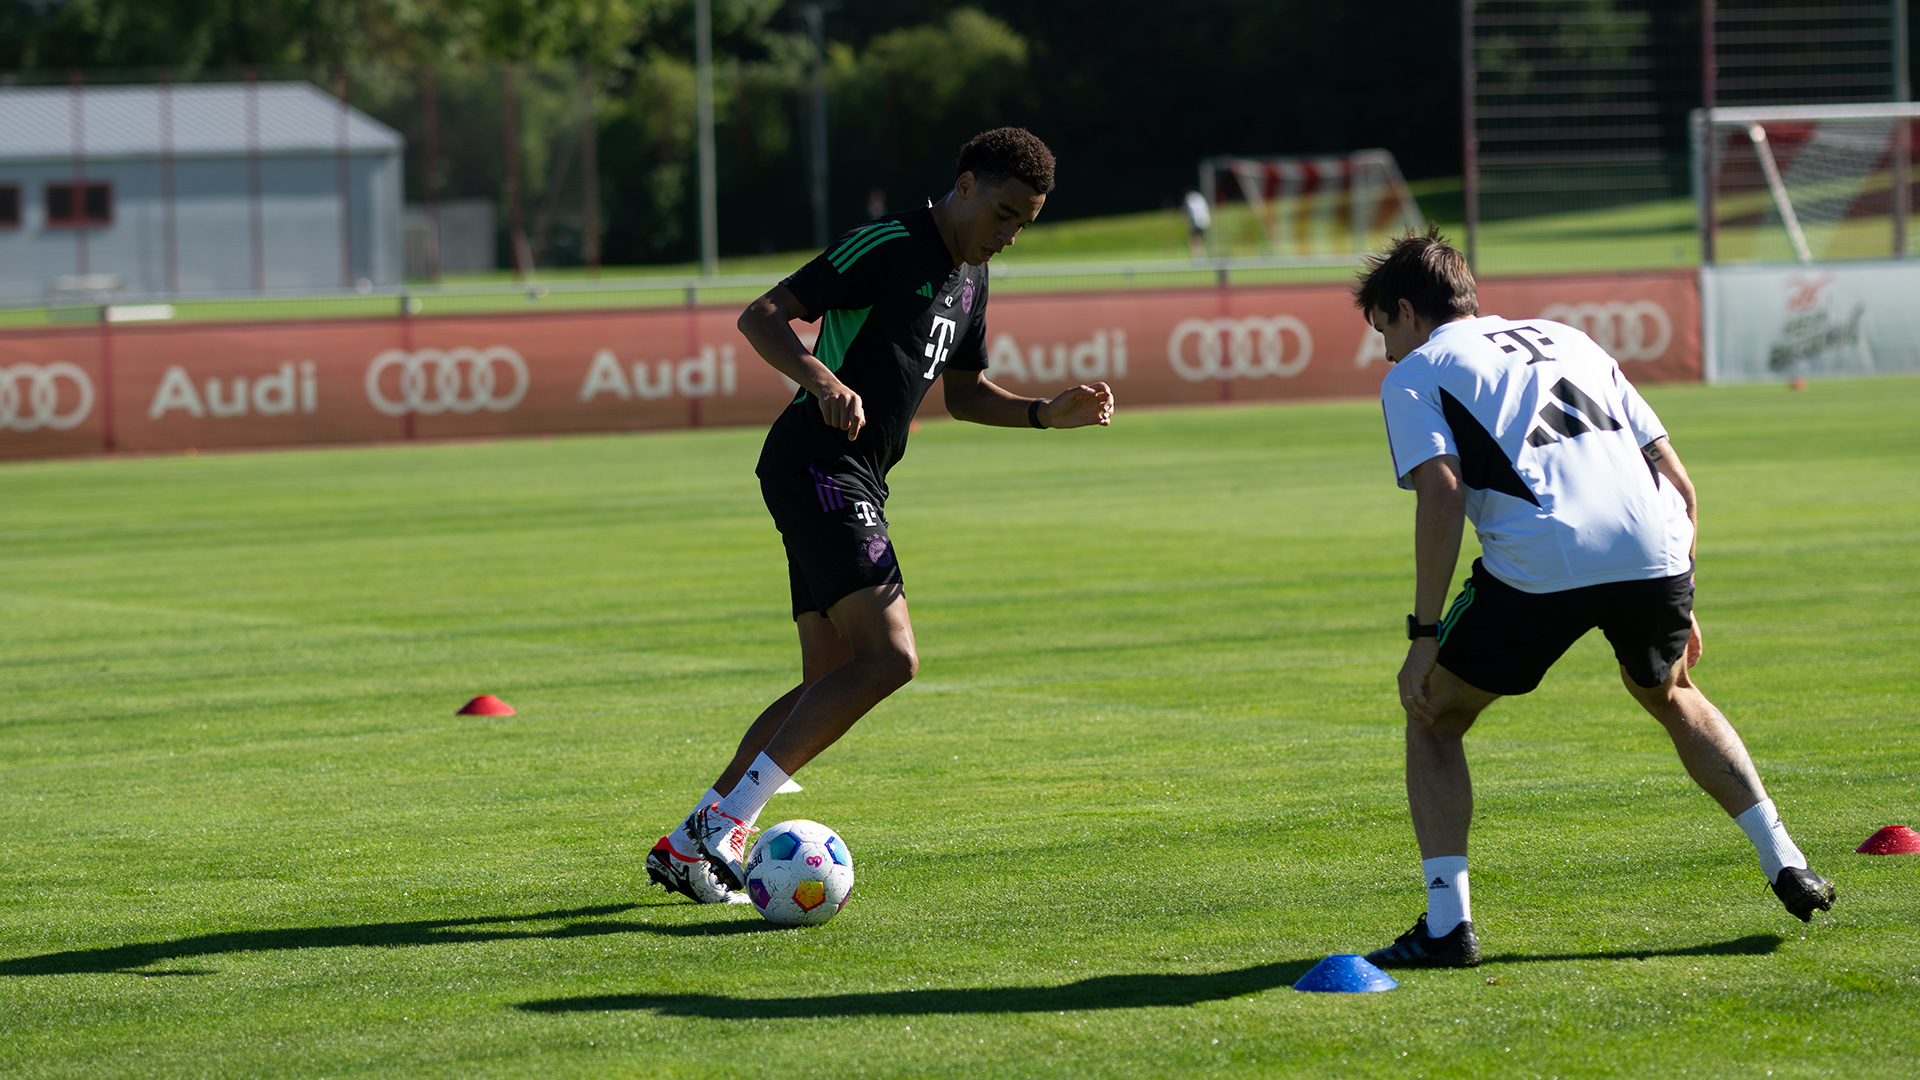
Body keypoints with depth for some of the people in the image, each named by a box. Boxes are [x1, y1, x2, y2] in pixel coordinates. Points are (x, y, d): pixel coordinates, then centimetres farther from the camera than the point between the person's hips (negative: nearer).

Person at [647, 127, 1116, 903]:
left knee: (831, 686, 8)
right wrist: (824, 380, -33)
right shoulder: (889, 247, -12)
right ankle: (727, 821, -20)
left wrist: (1050, 414, 12)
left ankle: (687, 846, 10)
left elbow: (963, 394, 29)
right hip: (816, 463, -10)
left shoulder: (969, 277, 18)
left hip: (853, 482, 10)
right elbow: (760, 318, -16)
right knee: (889, 657, -19)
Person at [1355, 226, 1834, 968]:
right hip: (1654, 551, 5)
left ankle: (1446, 922, 6)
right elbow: (1679, 484, 25)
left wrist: (1425, 634, -3)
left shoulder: (1415, 373, 15)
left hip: (1539, 565, -5)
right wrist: (1676, 605, 31)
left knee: (1432, 716, 16)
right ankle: (1786, 865, 25)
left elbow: (1441, 494, -4)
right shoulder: (1568, 341, 32)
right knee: (1672, 697, 34)